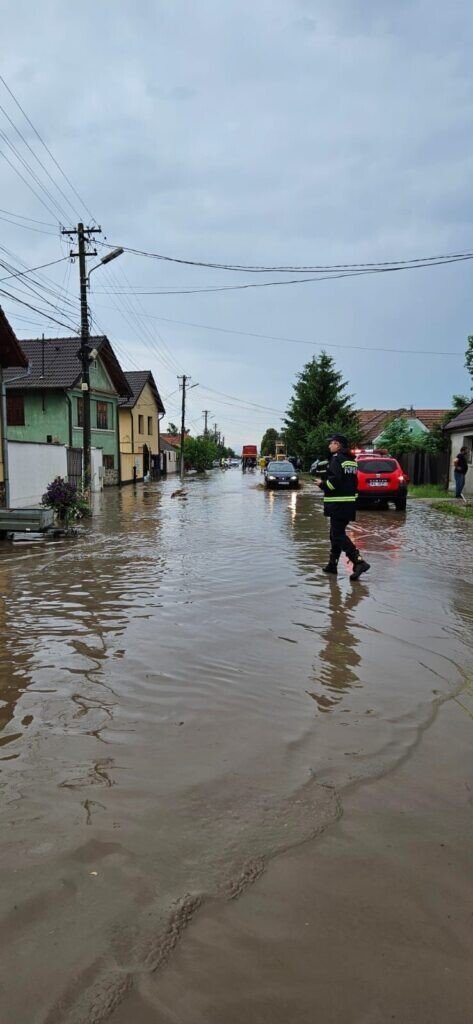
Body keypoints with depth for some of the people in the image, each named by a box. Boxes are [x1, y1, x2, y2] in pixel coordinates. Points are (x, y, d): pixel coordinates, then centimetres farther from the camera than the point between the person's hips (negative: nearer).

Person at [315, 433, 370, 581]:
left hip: (338, 504, -9)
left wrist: (322, 484, -6)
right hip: (350, 502, 9)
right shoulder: (351, 460, 16)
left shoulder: (336, 459, -12)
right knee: (336, 533, 17)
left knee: (338, 535, -9)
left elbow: (335, 481, -23)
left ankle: (359, 562, -19)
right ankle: (332, 564, 24)